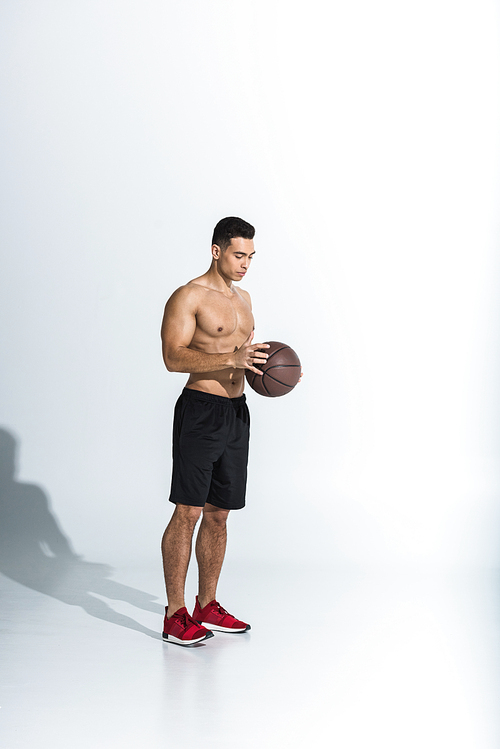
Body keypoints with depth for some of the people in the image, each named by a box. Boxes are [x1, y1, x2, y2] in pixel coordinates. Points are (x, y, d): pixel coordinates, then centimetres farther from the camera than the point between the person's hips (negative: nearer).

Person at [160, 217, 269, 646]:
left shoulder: (243, 298, 18)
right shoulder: (188, 297, -8)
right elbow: (173, 357, -18)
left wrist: (265, 364, 6)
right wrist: (231, 359, -27)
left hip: (237, 412, 8)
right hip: (200, 411, -8)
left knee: (219, 513, 12)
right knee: (188, 511, -7)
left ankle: (208, 608, 21)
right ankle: (175, 616, -2)